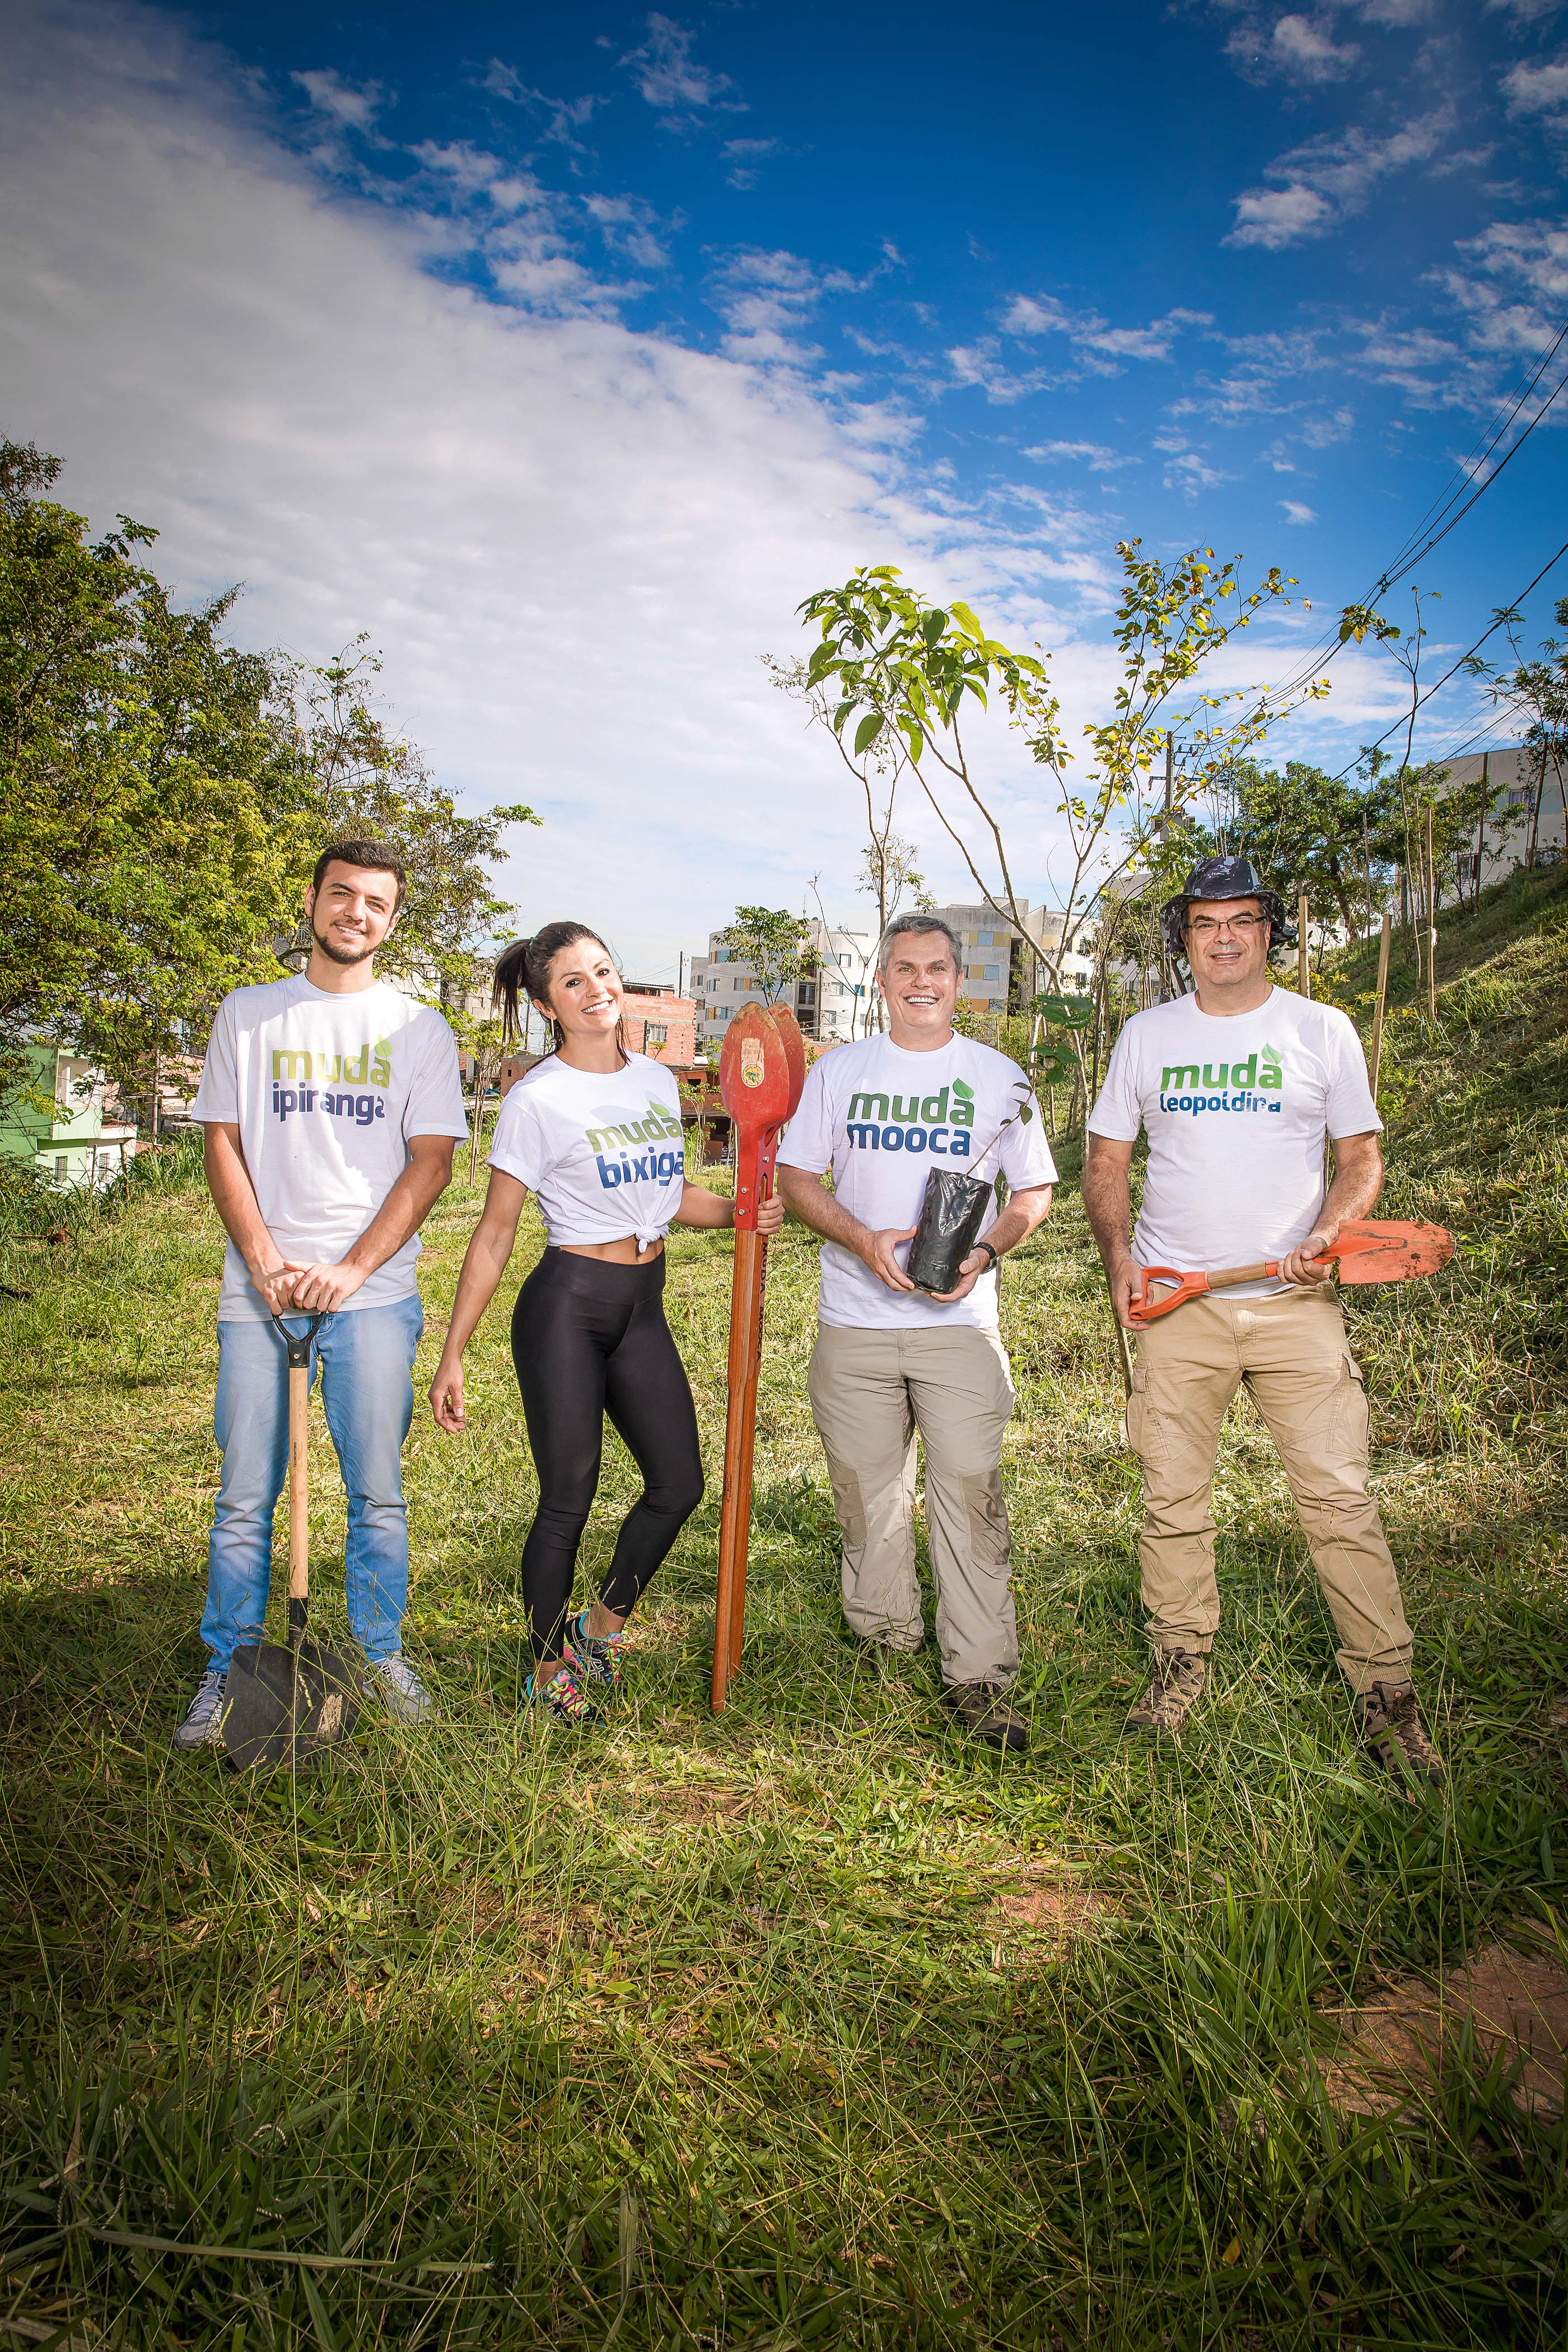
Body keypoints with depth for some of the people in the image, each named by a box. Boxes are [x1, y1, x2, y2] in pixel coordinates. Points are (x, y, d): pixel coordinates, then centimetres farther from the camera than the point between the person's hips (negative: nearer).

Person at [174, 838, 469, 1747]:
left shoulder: (419, 1030, 7)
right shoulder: (248, 1015, 11)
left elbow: (431, 1164, 0)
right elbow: (223, 1145, 7)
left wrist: (350, 1268, -10)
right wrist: (266, 1263, -7)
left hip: (373, 1294, -1)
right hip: (258, 1291, 1)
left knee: (378, 1492, 5)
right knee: (245, 1497, 5)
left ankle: (382, 1657, 21)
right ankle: (226, 1673, 19)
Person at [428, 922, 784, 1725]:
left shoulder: (656, 1079, 8)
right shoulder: (537, 1099, -10)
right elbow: (494, 1232, -8)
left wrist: (743, 1212, 1)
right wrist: (452, 1356, -10)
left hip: (642, 1309, 6)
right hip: (565, 1305, -6)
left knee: (679, 1484, 9)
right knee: (567, 1501, 3)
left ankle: (604, 1625, 32)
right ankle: (550, 1664, 25)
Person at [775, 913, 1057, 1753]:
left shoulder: (999, 1077, 7)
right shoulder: (839, 1071, 9)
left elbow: (1035, 1191, 11)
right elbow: (795, 1177, 7)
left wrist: (985, 1250, -10)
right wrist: (861, 1240, -11)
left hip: (960, 1324, -1)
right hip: (855, 1322, 1)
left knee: (970, 1491, -7)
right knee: (866, 1489, 8)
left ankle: (979, 1676, 1)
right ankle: (884, 1644, 26)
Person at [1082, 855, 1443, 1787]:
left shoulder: (1324, 1030, 6)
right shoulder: (1146, 1035, 9)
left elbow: (1363, 1157, 9)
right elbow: (1106, 1161, 13)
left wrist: (1329, 1232, -11)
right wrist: (1119, 1256, -3)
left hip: (1295, 1302, -1)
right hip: (1176, 1304, 2)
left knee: (1342, 1494, -5)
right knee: (1172, 1497, 6)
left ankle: (1386, 1690, 6)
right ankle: (1182, 1662, 21)